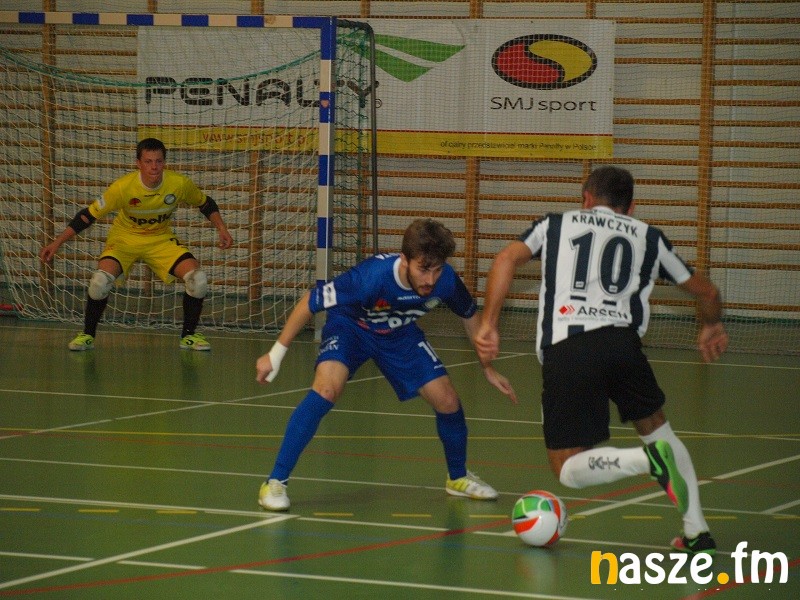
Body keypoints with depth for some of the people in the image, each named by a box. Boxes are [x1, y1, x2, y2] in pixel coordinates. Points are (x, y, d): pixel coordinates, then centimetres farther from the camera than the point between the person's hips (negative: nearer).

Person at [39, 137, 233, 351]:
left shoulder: (180, 184, -19)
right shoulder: (123, 187, -26)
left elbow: (206, 204, 3)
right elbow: (89, 214, -17)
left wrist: (221, 229, -8)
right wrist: (57, 243, -19)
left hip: (161, 240, 2)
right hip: (124, 238, -2)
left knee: (198, 280, -20)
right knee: (100, 281, -29)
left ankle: (189, 335, 3)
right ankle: (87, 335, -5)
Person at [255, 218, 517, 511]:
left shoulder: (446, 281, -27)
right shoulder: (372, 276, -40)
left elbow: (470, 315, -2)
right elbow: (310, 302, -28)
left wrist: (487, 368, 6)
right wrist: (275, 354, -21)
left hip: (399, 334, 4)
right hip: (349, 326, -4)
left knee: (447, 401, -3)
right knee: (326, 389, -30)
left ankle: (458, 477, 27)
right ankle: (275, 482, -22)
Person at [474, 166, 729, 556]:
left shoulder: (556, 224, 23)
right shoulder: (648, 237, 25)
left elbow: (506, 259, 5)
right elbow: (706, 293, 32)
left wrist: (488, 325, 6)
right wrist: (711, 327, 53)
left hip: (564, 349, -2)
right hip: (622, 341, 2)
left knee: (568, 470, 4)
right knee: (657, 430, 27)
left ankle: (647, 460, -23)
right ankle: (696, 531, 20)